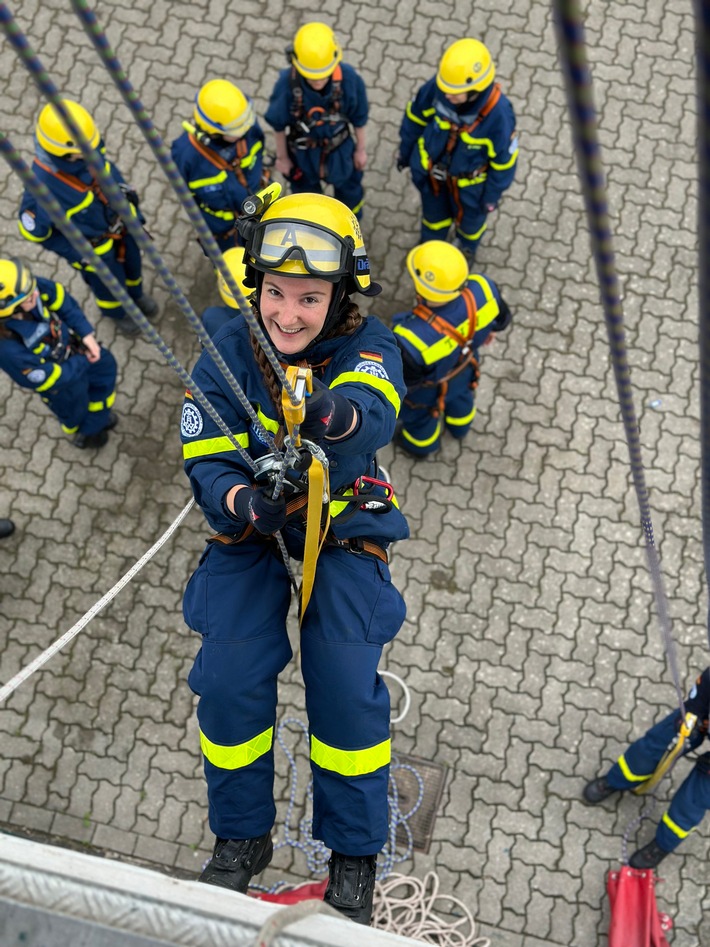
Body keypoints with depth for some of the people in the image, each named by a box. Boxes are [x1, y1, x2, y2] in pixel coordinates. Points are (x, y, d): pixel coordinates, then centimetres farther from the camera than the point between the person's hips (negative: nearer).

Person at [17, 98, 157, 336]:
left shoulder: (88, 149, -27)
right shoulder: (43, 185, -42)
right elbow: (34, 230, -24)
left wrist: (125, 191, 9)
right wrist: (75, 254, -17)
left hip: (120, 222, 5)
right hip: (93, 245, -5)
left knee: (132, 264, 32)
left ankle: (135, 294, 68)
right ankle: (116, 312, 62)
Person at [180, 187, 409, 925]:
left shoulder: (368, 347, -16)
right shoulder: (229, 352, -11)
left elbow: (373, 417, -38)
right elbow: (207, 462, -12)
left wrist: (341, 418, -63)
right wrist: (240, 501, -36)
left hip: (343, 529, -1)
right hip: (249, 531, 2)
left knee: (346, 684, -12)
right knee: (230, 678, -10)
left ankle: (355, 851, 14)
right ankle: (240, 838, 17)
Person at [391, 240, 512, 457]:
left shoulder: (413, 338, -50)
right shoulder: (483, 291, -38)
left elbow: (401, 379, -28)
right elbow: (501, 320, -13)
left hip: (426, 389, -3)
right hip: (463, 370, 4)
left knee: (418, 415, 33)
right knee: (460, 396, 39)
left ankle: (421, 444, 66)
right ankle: (459, 426, 71)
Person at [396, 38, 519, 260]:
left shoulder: (498, 114, -38)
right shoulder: (437, 88, -33)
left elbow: (504, 159, -21)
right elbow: (415, 116, -10)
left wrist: (492, 196, -7)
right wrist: (405, 150, 5)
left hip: (469, 180, -2)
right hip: (431, 167, 2)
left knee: (469, 217, 29)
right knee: (434, 210, 31)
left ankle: (467, 248, 64)